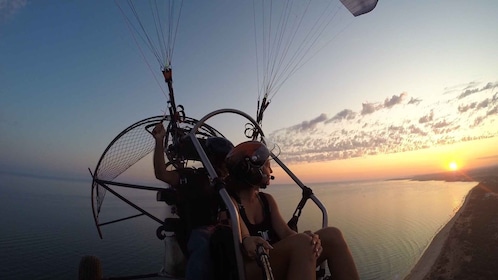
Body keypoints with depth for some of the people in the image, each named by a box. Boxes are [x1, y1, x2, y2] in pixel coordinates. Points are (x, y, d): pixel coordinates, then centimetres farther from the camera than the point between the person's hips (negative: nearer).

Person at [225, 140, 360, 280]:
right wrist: (248, 242, -44)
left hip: (274, 266, 7)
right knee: (301, 243, -34)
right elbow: (244, 238, -20)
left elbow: (285, 232, -1)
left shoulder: (267, 199, 14)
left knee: (331, 235, -12)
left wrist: (308, 239, -22)